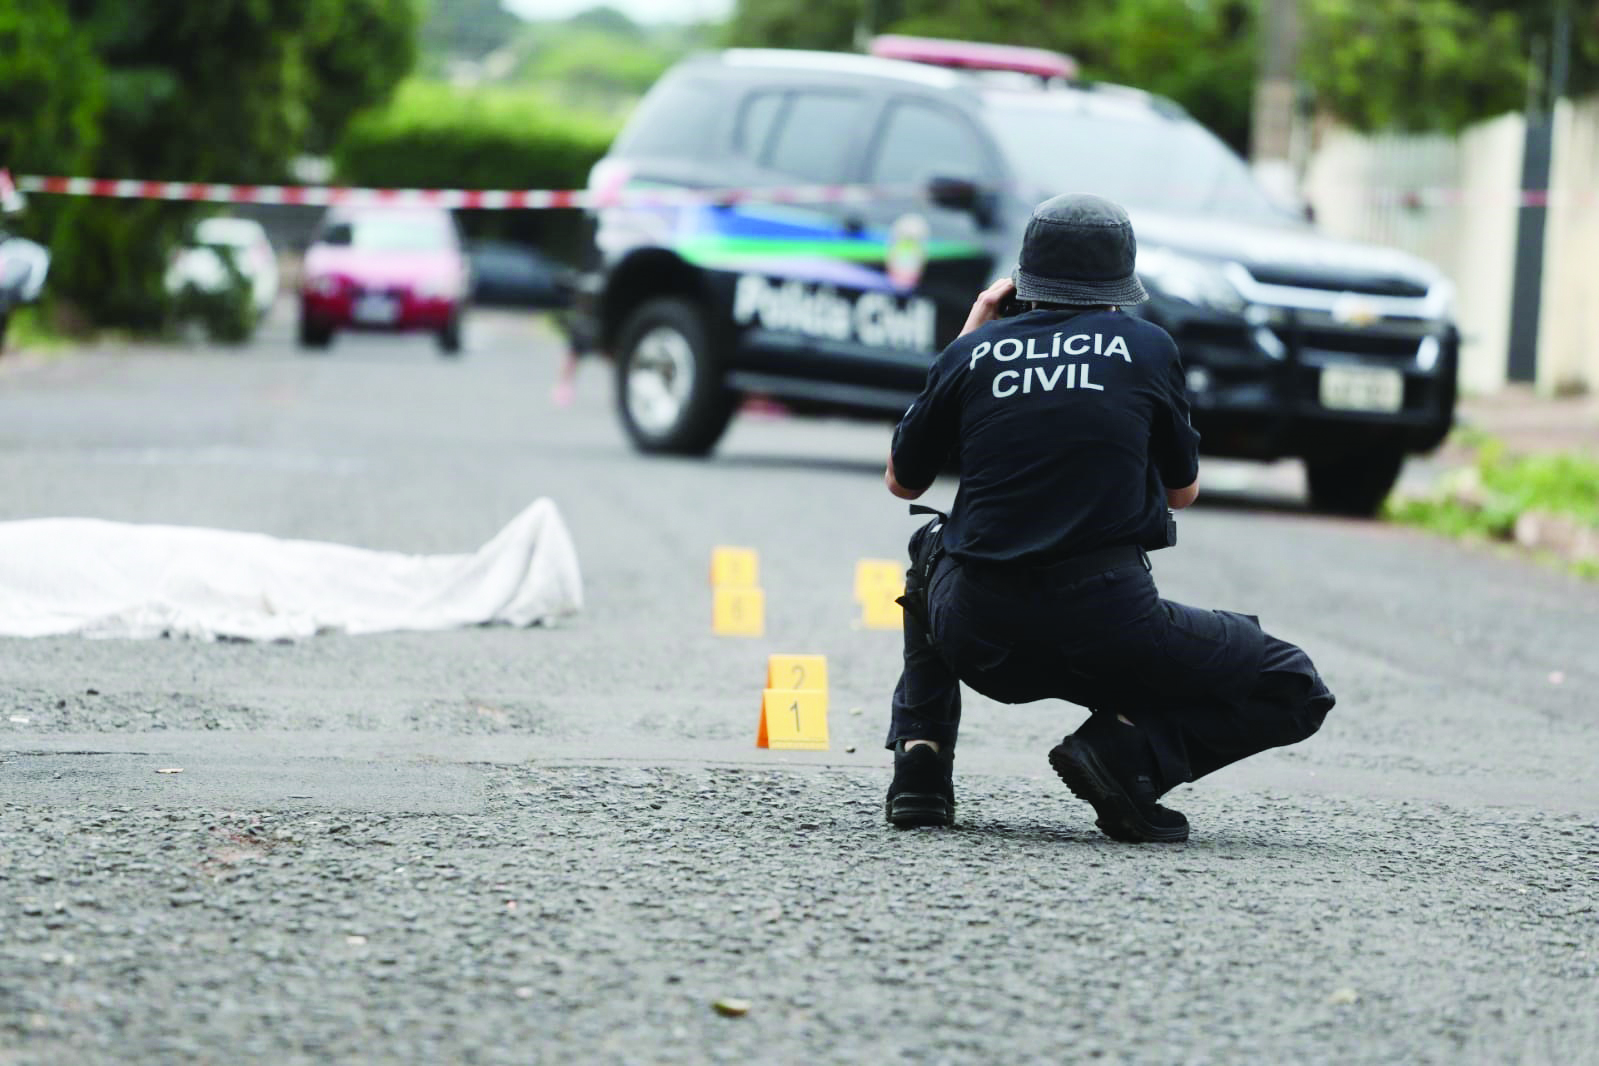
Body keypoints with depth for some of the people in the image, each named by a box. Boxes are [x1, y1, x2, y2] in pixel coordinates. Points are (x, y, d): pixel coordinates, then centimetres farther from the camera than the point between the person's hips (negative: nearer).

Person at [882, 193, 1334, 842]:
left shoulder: (975, 353, 8)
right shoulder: (1147, 348, 6)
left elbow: (902, 482, 23)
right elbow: (1184, 490, 20)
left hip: (978, 641, 3)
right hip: (1107, 629, -3)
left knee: (933, 548, 38)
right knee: (1294, 693, 15)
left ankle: (920, 755, 21)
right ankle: (1127, 747, -10)